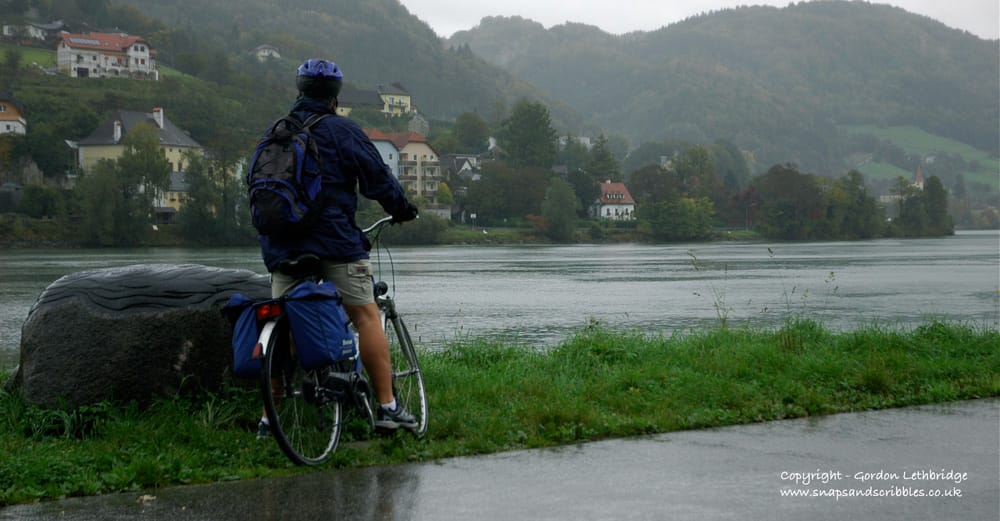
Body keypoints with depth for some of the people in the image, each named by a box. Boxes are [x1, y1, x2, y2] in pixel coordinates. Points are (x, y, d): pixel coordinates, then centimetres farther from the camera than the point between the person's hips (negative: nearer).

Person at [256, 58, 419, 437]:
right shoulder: (342, 131, -3)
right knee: (366, 317, 1)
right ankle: (387, 407, -1)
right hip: (334, 241, -5)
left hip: (281, 247, 5)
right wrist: (403, 210, 13)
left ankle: (270, 418, 6)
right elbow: (378, 178, -4)